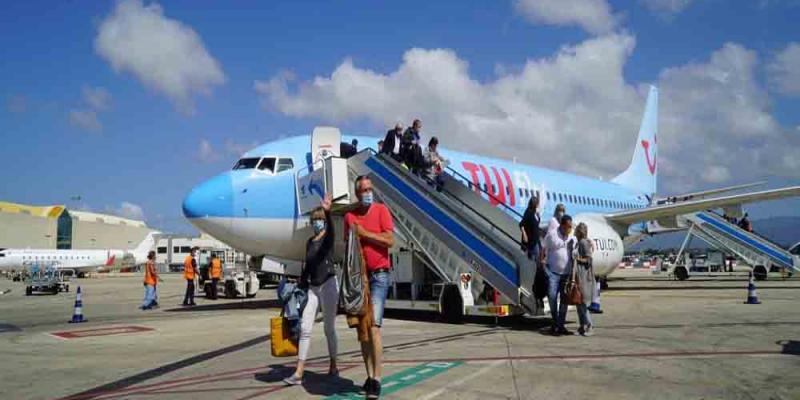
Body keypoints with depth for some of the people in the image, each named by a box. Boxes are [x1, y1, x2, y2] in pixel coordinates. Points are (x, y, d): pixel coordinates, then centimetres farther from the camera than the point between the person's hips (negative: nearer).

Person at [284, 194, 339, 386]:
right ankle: (298, 373, -3)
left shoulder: (328, 237, -3)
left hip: (328, 284, -5)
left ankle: (333, 367, 17)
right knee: (305, 329, -2)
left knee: (329, 328, 3)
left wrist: (328, 212, -47)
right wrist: (301, 285, 15)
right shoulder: (309, 241, 14)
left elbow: (331, 226, -27)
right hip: (312, 287, 5)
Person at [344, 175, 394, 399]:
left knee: (374, 326, -13)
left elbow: (390, 240, -11)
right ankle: (369, 376, 15)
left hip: (379, 274, -5)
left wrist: (364, 233, -10)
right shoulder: (349, 215, 10)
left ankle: (377, 379, -11)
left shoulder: (381, 210, -2)